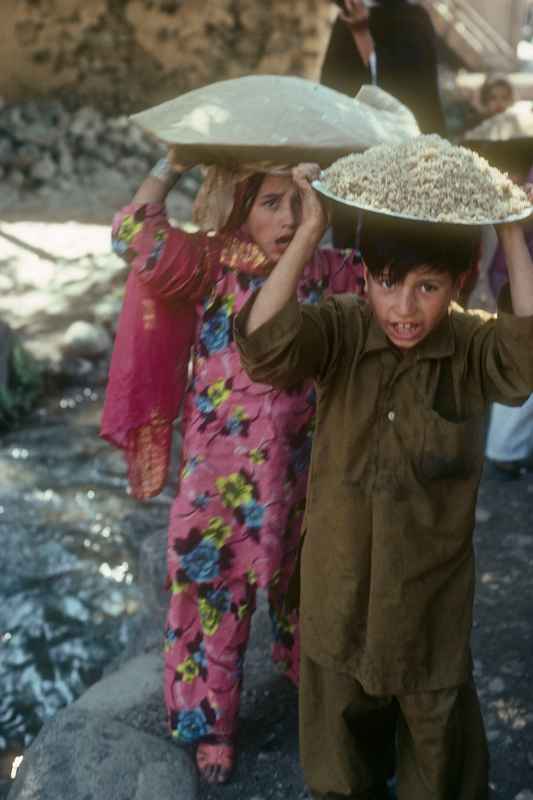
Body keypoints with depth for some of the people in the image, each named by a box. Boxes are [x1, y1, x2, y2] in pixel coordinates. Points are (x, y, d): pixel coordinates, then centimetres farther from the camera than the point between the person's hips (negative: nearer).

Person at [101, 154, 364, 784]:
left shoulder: (319, 271, -1)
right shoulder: (210, 264, -13)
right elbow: (135, 236, -28)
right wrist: (173, 161, -18)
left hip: (295, 471, 4)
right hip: (219, 477, -3)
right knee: (216, 595, 11)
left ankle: (306, 670, 53)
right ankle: (210, 721, 32)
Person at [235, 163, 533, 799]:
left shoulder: (472, 347, -13)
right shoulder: (340, 332, -12)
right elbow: (263, 346, -30)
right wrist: (310, 231, -31)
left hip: (432, 591, 0)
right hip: (339, 586, 1)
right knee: (343, 745, 24)